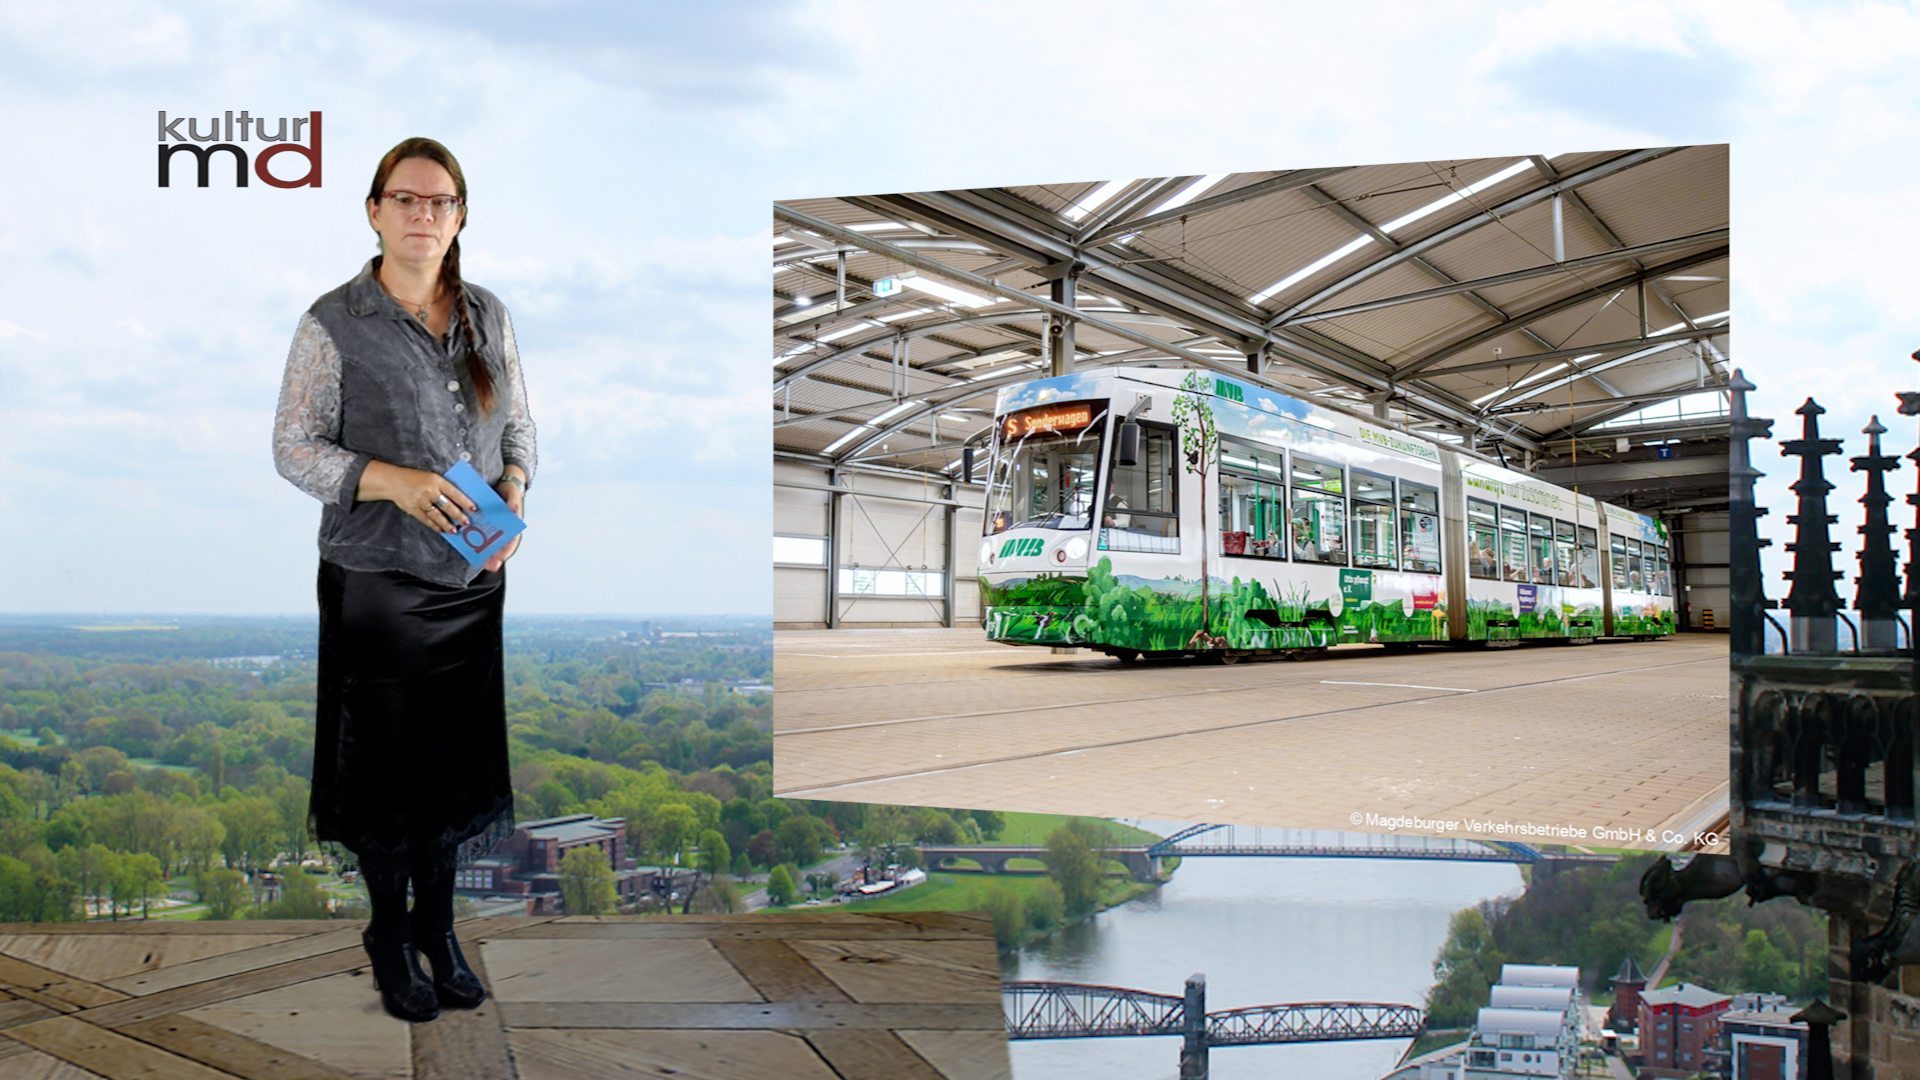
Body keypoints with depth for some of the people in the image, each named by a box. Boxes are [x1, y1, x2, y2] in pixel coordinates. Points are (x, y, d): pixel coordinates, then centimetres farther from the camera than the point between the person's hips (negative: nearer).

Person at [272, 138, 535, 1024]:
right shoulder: (334, 324, -8)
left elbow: (518, 426, 12)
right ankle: (390, 934, 26)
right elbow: (293, 450, -7)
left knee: (457, 759, 12)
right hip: (376, 579, -4)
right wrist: (393, 481, -22)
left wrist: (513, 486, -9)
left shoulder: (488, 317, 5)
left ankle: (437, 928, 29)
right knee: (386, 761, 6)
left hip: (474, 577, 4)